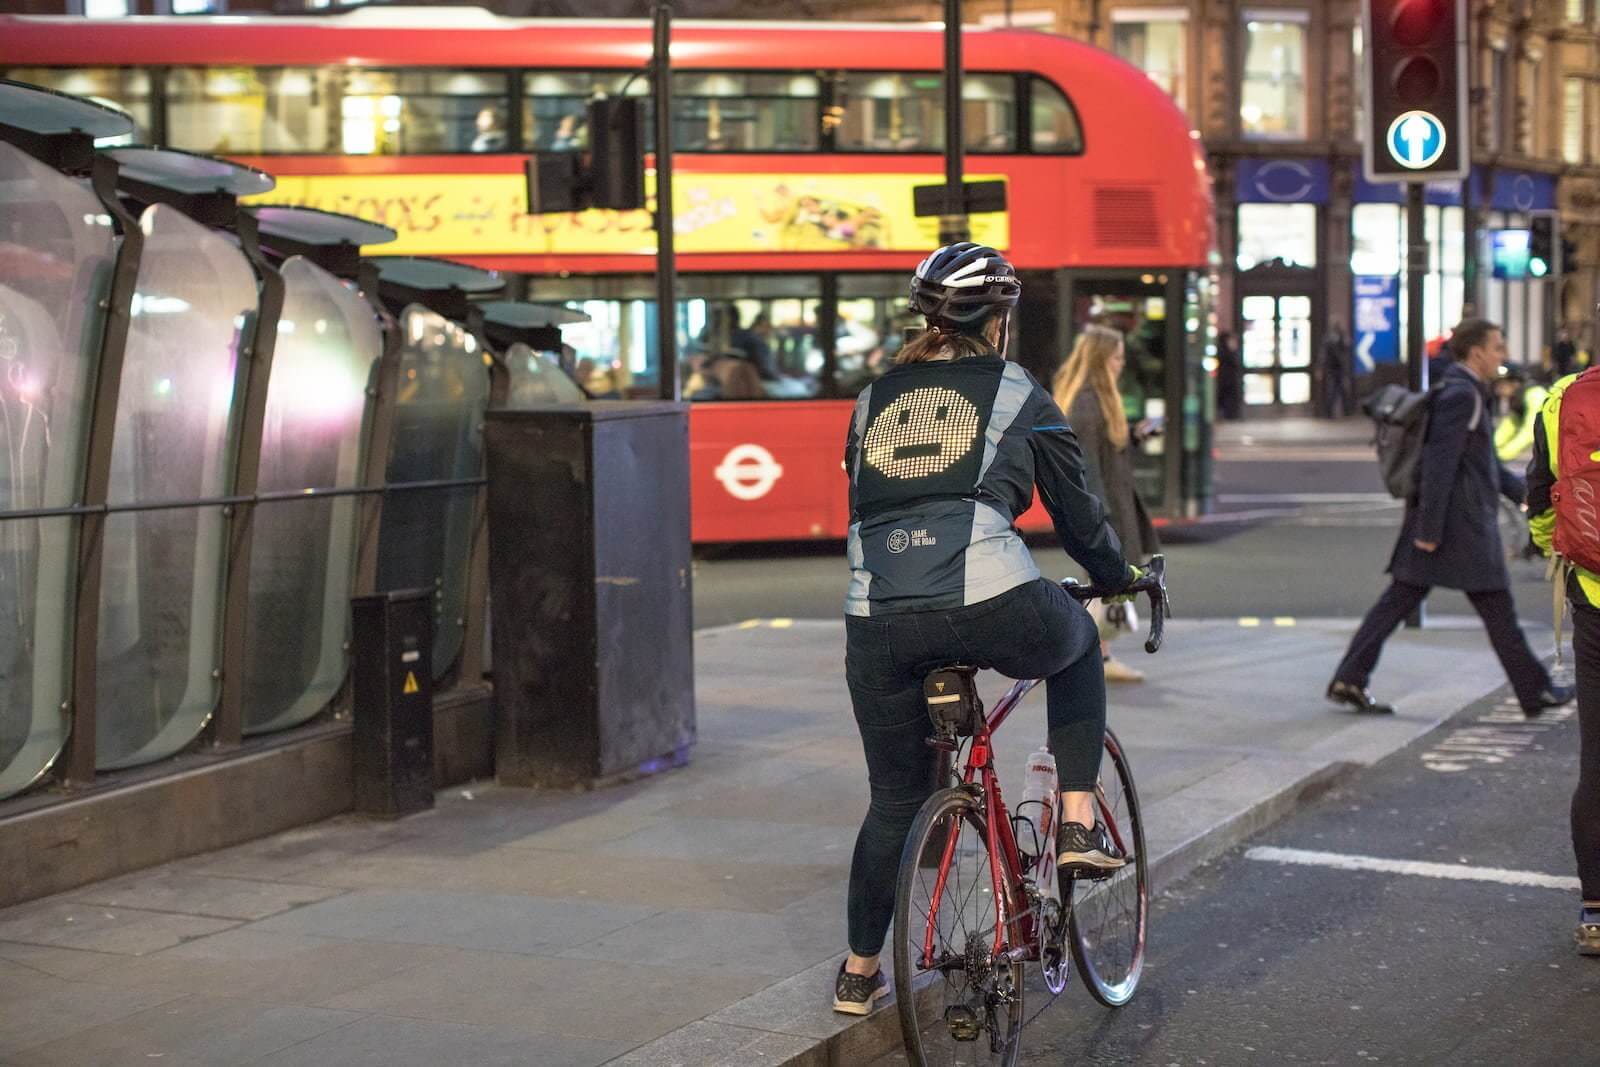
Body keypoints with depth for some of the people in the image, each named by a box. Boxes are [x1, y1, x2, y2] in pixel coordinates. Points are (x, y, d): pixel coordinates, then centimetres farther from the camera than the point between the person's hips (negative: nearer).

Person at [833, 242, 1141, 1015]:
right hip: (991, 607, -3)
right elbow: (1077, 513, 17)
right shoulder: (1014, 392, 11)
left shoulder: (874, 399, 22)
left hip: (878, 622, 4)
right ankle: (1078, 823, 22)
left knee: (895, 800, 20)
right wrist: (1119, 580, 34)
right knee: (1075, 641, 32)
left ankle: (859, 972, 28)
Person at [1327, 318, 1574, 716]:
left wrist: (1522, 491, 27)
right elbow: (1440, 463, -21)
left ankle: (1349, 679, 2)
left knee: (1400, 598, 6)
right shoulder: (1460, 395, -15)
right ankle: (1535, 692, 13)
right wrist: (1429, 528, -23)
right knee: (1497, 608, 2)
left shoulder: (1462, 392, 17)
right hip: (1460, 524, -10)